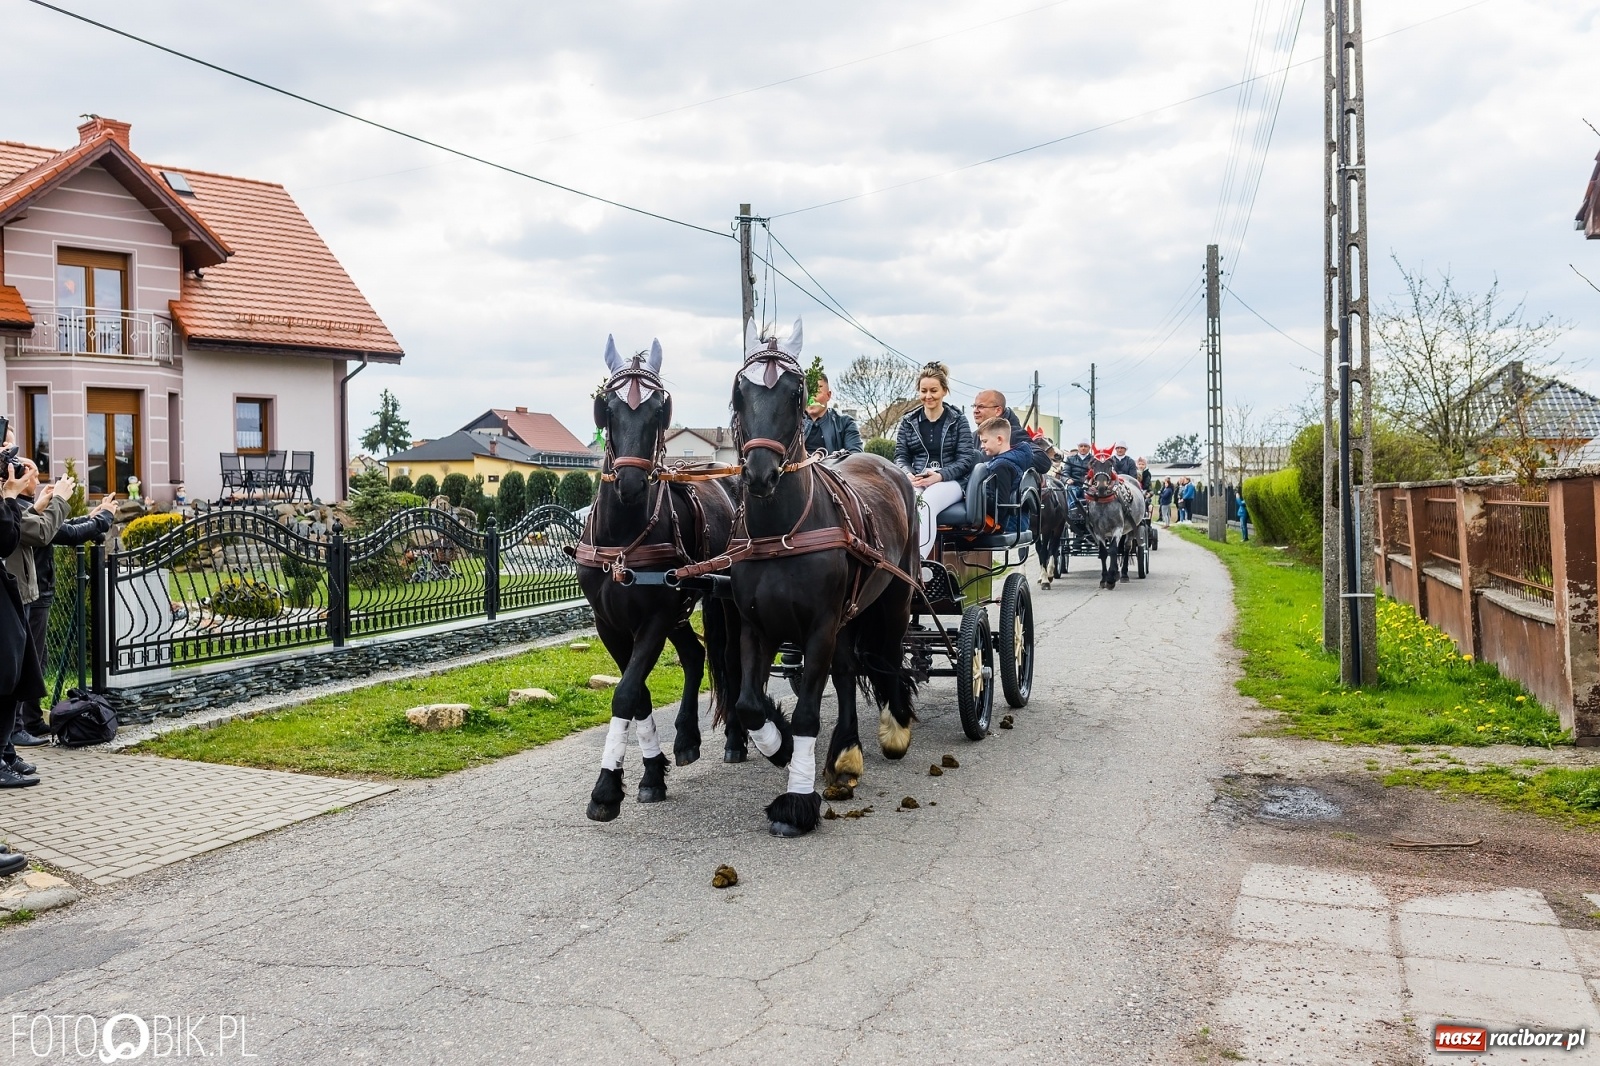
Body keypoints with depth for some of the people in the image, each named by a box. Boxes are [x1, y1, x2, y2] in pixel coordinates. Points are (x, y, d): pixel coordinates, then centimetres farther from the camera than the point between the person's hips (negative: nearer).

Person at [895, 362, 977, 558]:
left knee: (927, 503, -37)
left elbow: (966, 459, 1)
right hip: (915, 481, 2)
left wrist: (940, 475, -16)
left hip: (950, 481, -1)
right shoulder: (908, 421, 16)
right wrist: (908, 474, -12)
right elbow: (900, 456, 13)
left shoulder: (958, 421, 9)